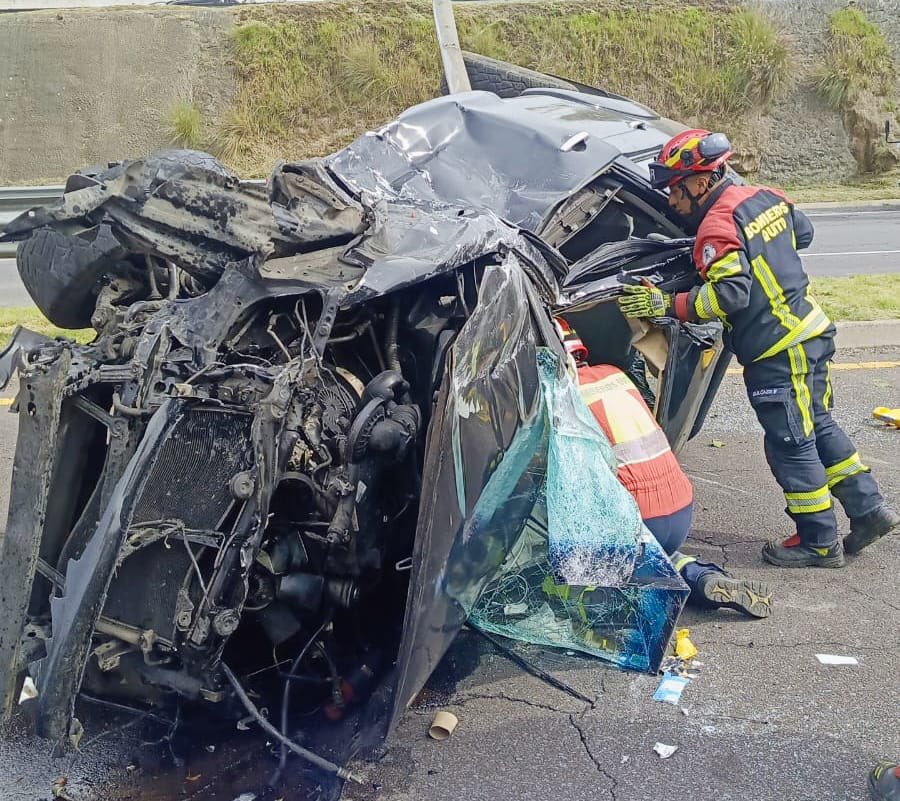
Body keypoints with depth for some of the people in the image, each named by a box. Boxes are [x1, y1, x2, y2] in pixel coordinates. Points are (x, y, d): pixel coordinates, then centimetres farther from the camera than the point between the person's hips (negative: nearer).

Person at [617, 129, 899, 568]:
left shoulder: (718, 227, -19)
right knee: (819, 427, 20)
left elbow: (729, 294, -27)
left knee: (791, 444, 1)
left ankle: (819, 541, 11)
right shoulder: (764, 196, 9)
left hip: (778, 352, -9)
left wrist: (667, 305, -25)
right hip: (810, 332, 9)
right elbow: (802, 232, 24)